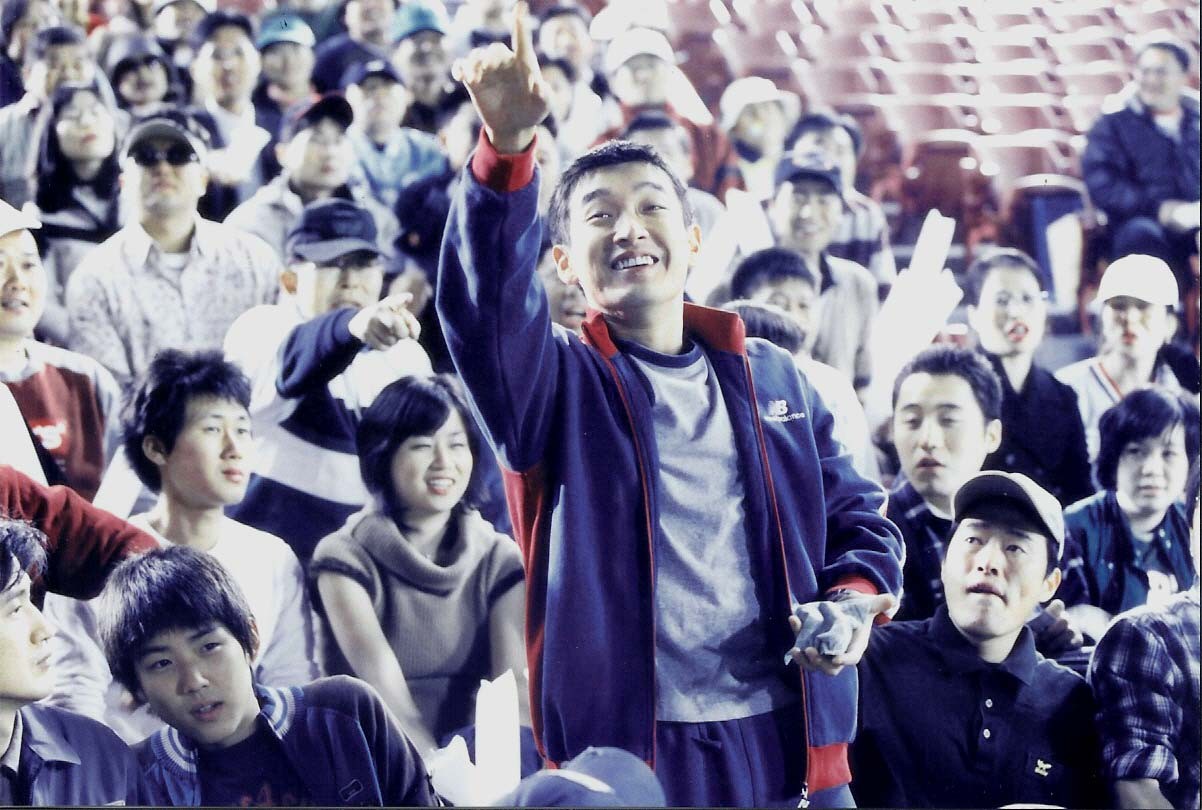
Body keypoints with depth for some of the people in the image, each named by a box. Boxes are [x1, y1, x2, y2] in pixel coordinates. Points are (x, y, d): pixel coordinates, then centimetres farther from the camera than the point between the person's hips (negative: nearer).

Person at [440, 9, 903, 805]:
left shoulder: (774, 377, 16)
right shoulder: (554, 379, 3)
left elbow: (856, 517, 21)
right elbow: (484, 302, -18)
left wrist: (855, 597, -2)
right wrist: (508, 148, -33)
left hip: (788, 738, 3)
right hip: (624, 746, -3)